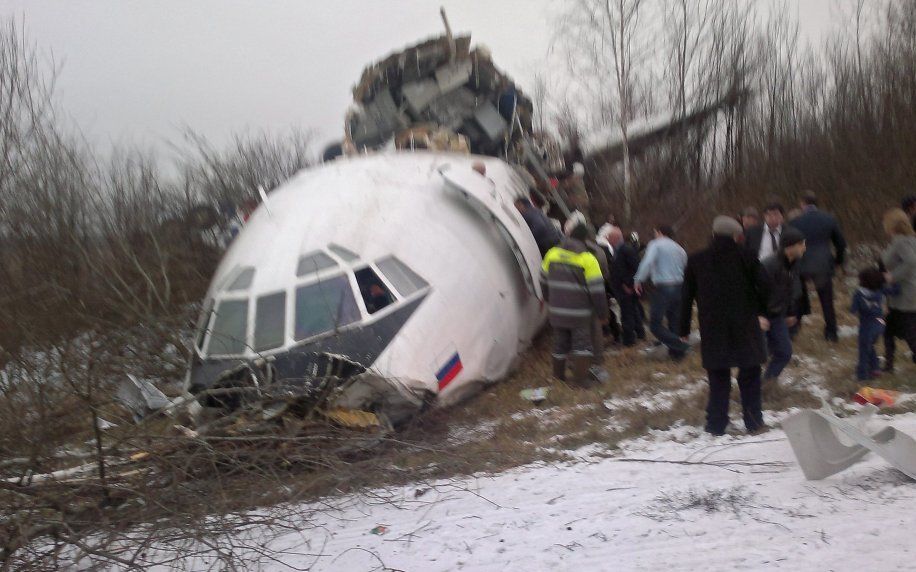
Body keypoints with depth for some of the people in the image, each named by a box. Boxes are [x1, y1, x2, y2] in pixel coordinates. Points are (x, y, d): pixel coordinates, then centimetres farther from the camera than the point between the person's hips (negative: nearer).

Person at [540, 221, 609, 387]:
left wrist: (550, 301, 30)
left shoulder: (552, 254, 2)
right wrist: (602, 313, 1)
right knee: (582, 342, 4)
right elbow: (597, 290, -11)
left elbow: (544, 280, 15)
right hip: (579, 313, -4)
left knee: (560, 343, 17)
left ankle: (559, 376, 27)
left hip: (557, 311, 5)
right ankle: (580, 377, -6)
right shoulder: (588, 259, -12)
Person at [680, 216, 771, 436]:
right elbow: (764, 285, -9)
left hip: (712, 328, 2)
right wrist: (761, 312, 7)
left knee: (718, 377, 9)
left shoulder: (696, 261, 4)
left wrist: (685, 328, 10)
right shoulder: (745, 257, -3)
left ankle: (716, 424, 8)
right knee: (749, 375, 9)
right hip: (745, 326, -2)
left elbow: (687, 297, 5)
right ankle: (754, 422, 10)